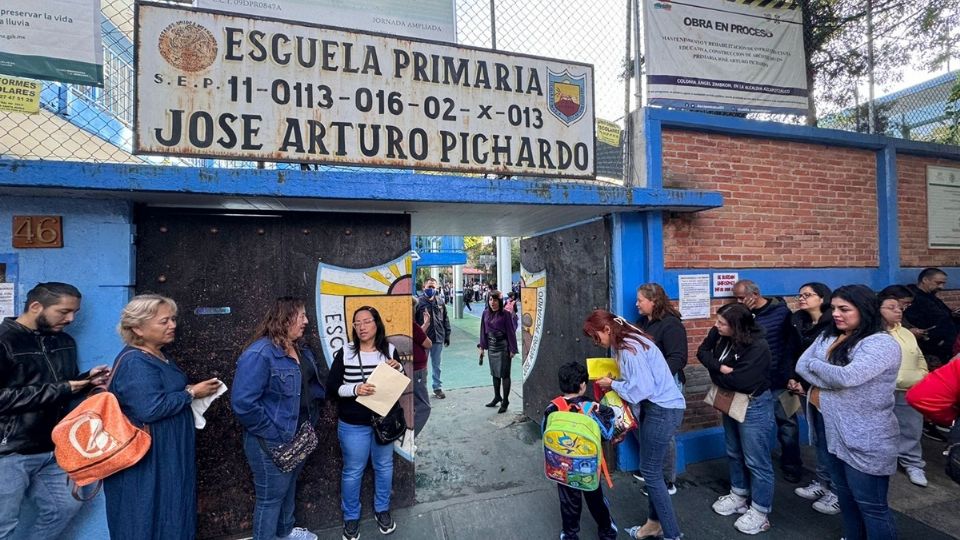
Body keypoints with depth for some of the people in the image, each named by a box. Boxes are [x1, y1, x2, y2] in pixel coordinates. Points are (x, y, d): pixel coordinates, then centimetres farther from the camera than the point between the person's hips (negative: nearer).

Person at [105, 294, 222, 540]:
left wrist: (192, 391, 4)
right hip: (148, 458, -9)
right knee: (148, 520, 6)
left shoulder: (161, 357, 9)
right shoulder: (134, 362, -21)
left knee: (169, 515, 19)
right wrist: (191, 393, -19)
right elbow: (151, 408, -30)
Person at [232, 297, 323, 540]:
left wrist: (310, 422, 6)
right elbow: (243, 403, -28)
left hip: (298, 436, 9)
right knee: (271, 496, 10)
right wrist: (273, 433, -21)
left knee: (289, 486, 27)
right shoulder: (259, 354, -24)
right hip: (272, 443, -9)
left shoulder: (301, 349, 4)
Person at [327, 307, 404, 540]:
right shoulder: (345, 352, -9)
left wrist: (398, 369, -17)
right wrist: (354, 389, -25)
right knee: (352, 471, 11)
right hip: (353, 425, -2)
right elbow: (331, 386, -8)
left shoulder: (390, 351, -4)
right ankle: (351, 517, 34)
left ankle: (382, 510, 39)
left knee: (384, 466, 17)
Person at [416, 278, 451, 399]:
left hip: (438, 339, 4)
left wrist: (447, 336, 9)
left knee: (436, 365, 15)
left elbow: (446, 321, 11)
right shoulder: (419, 303, -8)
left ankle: (437, 387, 28)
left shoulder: (440, 304, 6)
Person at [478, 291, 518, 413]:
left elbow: (511, 332, -12)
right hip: (491, 347, 6)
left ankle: (505, 401, 13)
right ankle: (497, 397, 31)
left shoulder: (505, 314, -14)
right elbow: (483, 330, 8)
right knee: (494, 373, 16)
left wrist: (512, 349, -12)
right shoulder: (486, 313, 2)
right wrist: (482, 346, 8)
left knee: (504, 374, 1)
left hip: (503, 347, -6)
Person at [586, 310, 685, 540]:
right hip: (657, 407, 10)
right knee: (652, 469, 17)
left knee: (650, 471, -1)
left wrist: (612, 384, -12)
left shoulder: (629, 348, -23)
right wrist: (612, 382, 0)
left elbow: (642, 387, -24)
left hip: (662, 410, -10)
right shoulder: (626, 342, 8)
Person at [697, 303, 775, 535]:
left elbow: (740, 381, -31)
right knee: (734, 453, 22)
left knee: (756, 461, 6)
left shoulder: (757, 347, -28)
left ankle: (760, 512, 22)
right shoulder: (721, 335, -9)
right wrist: (720, 368, -23)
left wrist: (715, 373, -14)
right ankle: (739, 495, 40)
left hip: (754, 407, -8)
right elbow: (703, 351, -6)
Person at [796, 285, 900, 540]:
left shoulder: (882, 344, -17)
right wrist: (829, 383, -17)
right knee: (845, 495, 24)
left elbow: (847, 377, -28)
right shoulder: (828, 336, 5)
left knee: (870, 505, 7)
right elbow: (801, 365, -2)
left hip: (866, 441, -7)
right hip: (834, 434, 7)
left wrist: (815, 364, -12)